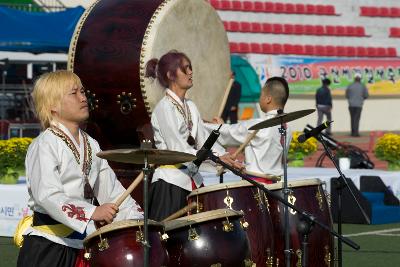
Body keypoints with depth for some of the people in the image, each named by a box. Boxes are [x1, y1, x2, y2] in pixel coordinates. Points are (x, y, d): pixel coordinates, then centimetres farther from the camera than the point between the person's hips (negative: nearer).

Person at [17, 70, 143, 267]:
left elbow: (111, 189, 14)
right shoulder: (44, 145, -11)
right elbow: (47, 195, -23)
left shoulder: (91, 145, 14)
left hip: (81, 242, 7)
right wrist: (92, 212, -33)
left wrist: (137, 220, 2)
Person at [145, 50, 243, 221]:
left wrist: (225, 157, -7)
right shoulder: (164, 108, -11)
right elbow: (178, 149, -18)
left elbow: (204, 139, 11)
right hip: (170, 182, -8)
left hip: (192, 180, 8)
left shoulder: (190, 107, 15)